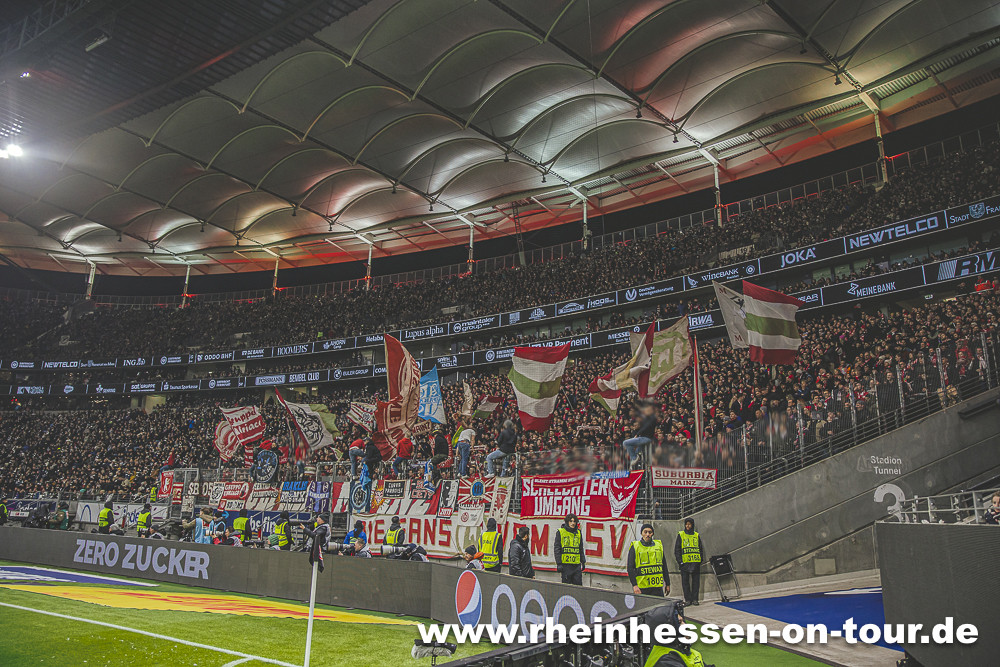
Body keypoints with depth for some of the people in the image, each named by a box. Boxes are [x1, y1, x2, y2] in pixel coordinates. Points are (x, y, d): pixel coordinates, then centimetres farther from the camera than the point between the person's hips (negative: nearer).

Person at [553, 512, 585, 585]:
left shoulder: (578, 533, 12)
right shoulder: (560, 532, -2)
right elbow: (556, 548, -3)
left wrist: (583, 561, 15)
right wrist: (559, 563, -9)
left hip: (577, 564, 4)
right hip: (566, 564, -4)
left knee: (578, 585, 3)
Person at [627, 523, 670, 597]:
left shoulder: (659, 545, 12)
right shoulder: (635, 546, 0)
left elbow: (664, 567, 17)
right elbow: (630, 568, -4)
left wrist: (667, 584, 15)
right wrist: (634, 585, -13)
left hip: (657, 587, 3)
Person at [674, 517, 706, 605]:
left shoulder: (697, 535, 11)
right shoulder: (680, 535, 3)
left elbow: (701, 549, 16)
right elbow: (677, 549, 2)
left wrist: (701, 559, 5)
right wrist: (679, 561, -6)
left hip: (696, 562, 2)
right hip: (685, 562, -2)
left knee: (696, 581, 4)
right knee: (685, 582, 1)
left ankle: (695, 599, 11)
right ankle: (688, 599, 8)